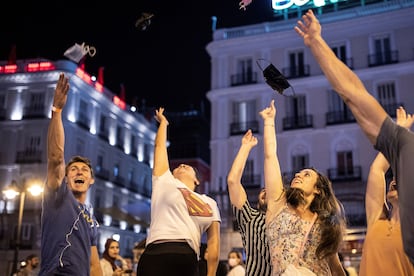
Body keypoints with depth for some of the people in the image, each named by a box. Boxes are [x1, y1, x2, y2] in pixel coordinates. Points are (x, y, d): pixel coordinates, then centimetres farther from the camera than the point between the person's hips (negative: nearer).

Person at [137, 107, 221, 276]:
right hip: (158, 256, -3)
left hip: (189, 260, 3)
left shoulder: (209, 203, 23)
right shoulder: (165, 182, 19)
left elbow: (214, 241, 15)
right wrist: (163, 122, 39)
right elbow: (160, 146, 24)